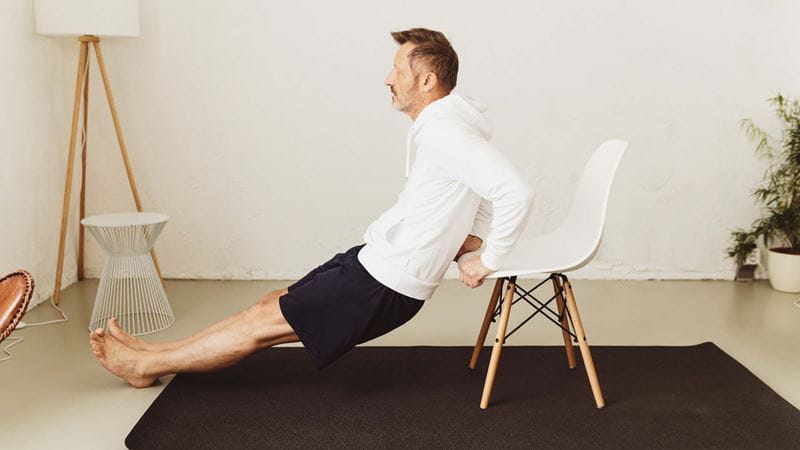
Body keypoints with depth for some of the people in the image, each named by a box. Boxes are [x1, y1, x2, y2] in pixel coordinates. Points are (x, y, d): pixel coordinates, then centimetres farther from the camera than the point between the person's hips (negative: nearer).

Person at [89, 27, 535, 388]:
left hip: (386, 286, -10)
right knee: (274, 302, 13)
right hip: (375, 260, 10)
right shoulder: (443, 126, 8)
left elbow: (518, 193, -34)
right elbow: (493, 194, 20)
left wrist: (487, 262, -22)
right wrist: (471, 242, 8)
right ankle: (155, 352, 25)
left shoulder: (446, 132, -23)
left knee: (265, 322, 1)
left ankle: (146, 365, 16)